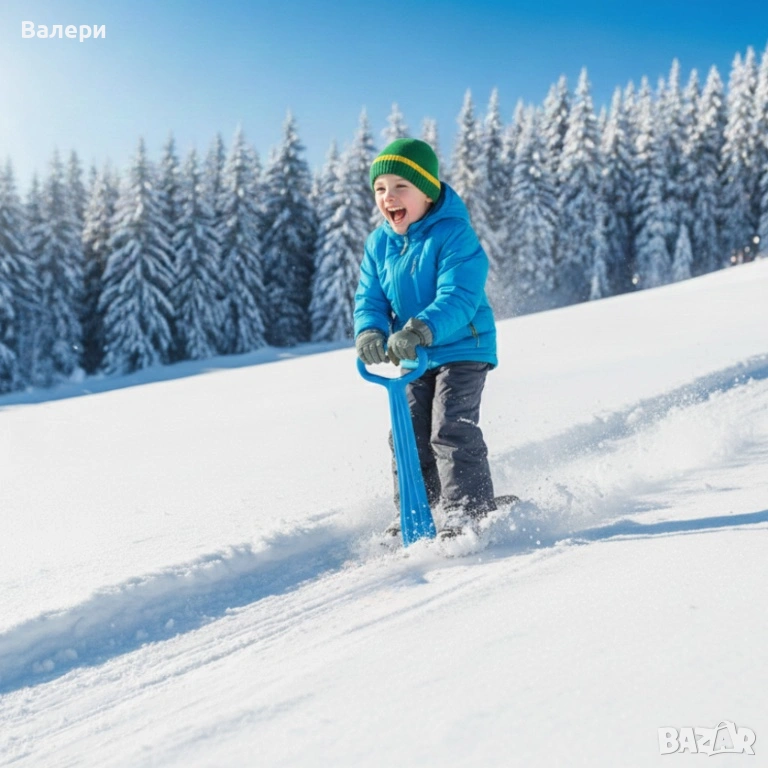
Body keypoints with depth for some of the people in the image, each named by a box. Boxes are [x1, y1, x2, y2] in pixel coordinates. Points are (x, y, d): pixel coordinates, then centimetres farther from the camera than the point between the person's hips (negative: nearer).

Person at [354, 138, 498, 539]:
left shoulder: (453, 234, -19)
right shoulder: (379, 244, 2)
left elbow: (458, 297, -29)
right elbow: (369, 298, 0)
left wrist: (421, 329, -45)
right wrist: (370, 331, -23)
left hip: (463, 349, -7)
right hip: (414, 358, 7)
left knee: (451, 430, -15)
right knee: (408, 436, 9)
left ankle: (471, 512, -5)